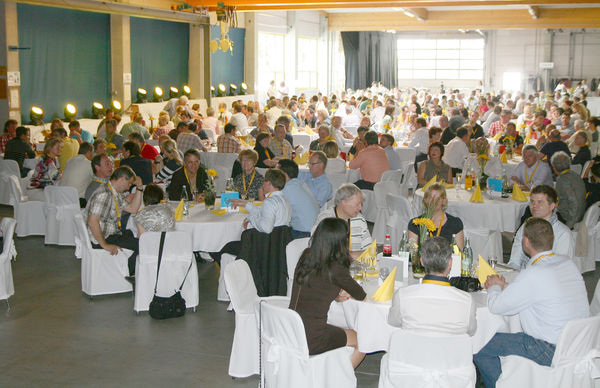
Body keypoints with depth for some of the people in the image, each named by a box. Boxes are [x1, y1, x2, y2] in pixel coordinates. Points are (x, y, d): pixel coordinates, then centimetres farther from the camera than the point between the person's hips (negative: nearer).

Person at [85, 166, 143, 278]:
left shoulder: (116, 194, 11)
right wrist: (105, 245, -24)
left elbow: (133, 209, 18)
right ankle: (127, 276, 6)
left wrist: (139, 189, 8)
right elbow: (92, 222, -28)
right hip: (101, 239, -11)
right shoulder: (104, 194, -22)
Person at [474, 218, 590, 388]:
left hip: (553, 352, -9)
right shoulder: (568, 262, 2)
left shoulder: (532, 275, -23)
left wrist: (494, 287, 9)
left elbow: (496, 306, -12)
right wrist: (505, 286, 13)